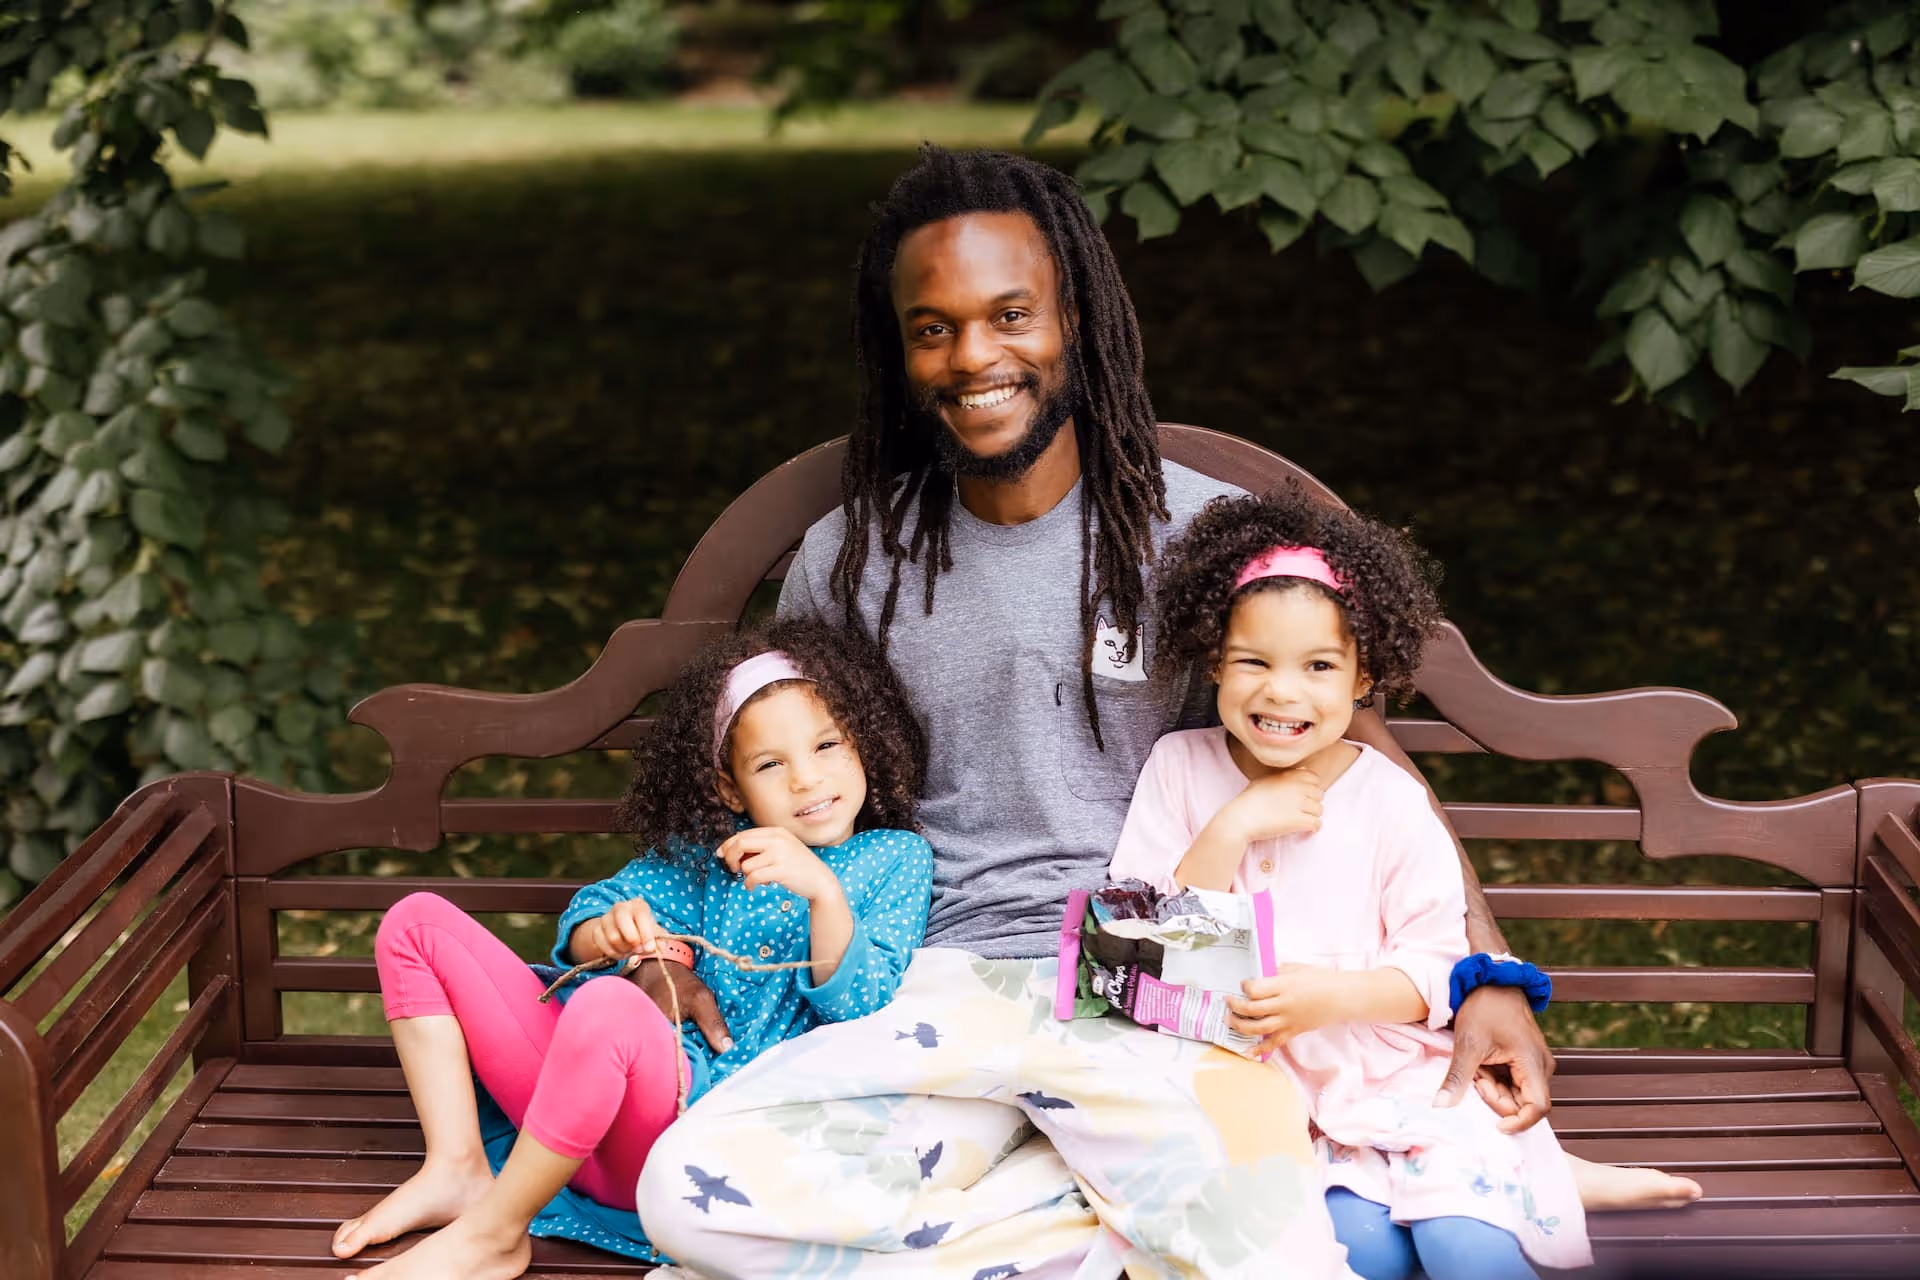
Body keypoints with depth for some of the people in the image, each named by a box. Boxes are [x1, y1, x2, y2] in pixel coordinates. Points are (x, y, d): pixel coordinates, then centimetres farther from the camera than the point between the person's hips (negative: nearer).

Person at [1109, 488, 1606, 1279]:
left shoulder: (1390, 802, 0)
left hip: (1388, 1061, 0)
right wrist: (1235, 828, -14)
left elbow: (1436, 969, -1)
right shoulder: (1178, 769, 3)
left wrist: (1334, 995, -20)